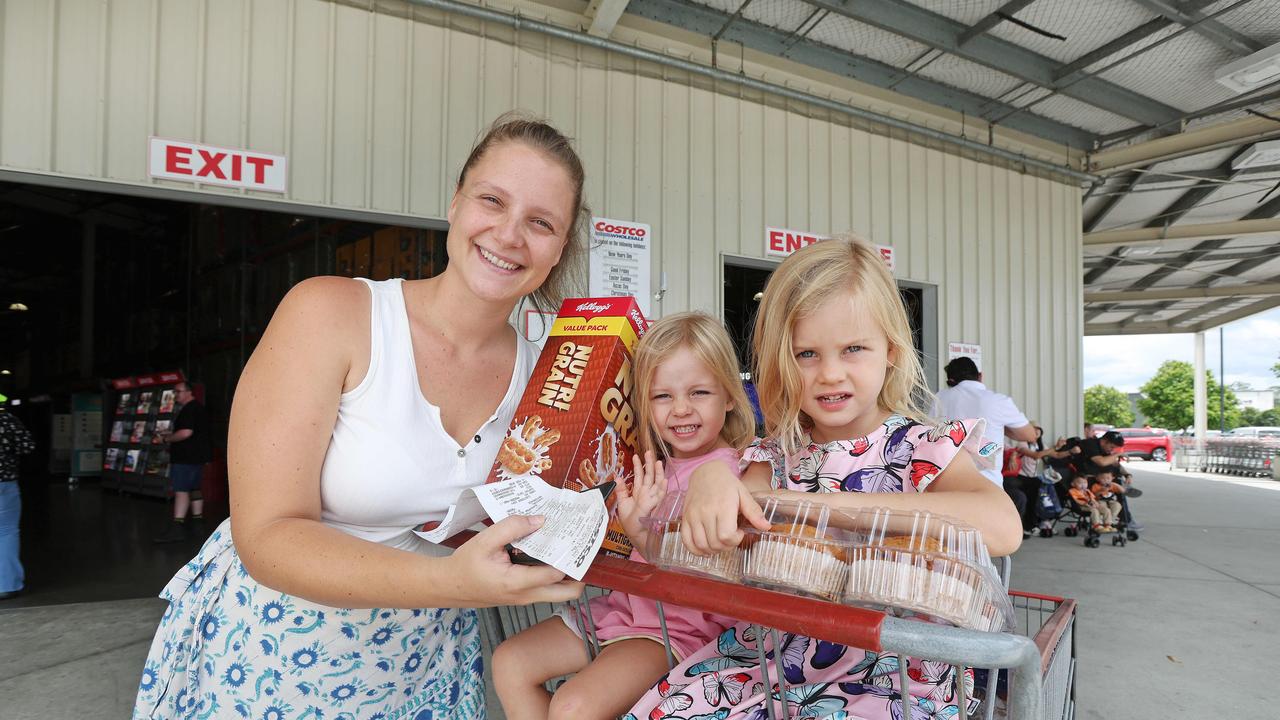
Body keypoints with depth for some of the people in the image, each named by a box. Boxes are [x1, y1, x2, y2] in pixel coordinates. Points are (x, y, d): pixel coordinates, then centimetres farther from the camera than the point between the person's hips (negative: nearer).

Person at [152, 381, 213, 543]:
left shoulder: (189, 409, -15)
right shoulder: (198, 407, 18)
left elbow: (186, 433, -25)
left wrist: (166, 439, -12)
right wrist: (169, 435, 20)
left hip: (186, 457, -11)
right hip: (197, 455, 11)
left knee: (181, 490, -10)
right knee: (194, 489, 15)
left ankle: (177, 528, -11)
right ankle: (198, 524, 21)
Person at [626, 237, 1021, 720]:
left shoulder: (925, 448, -7)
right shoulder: (779, 456, 4)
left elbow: (1002, 528, -26)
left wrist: (827, 503, -27)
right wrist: (711, 478, -27)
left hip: (889, 676, -3)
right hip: (775, 656, 4)